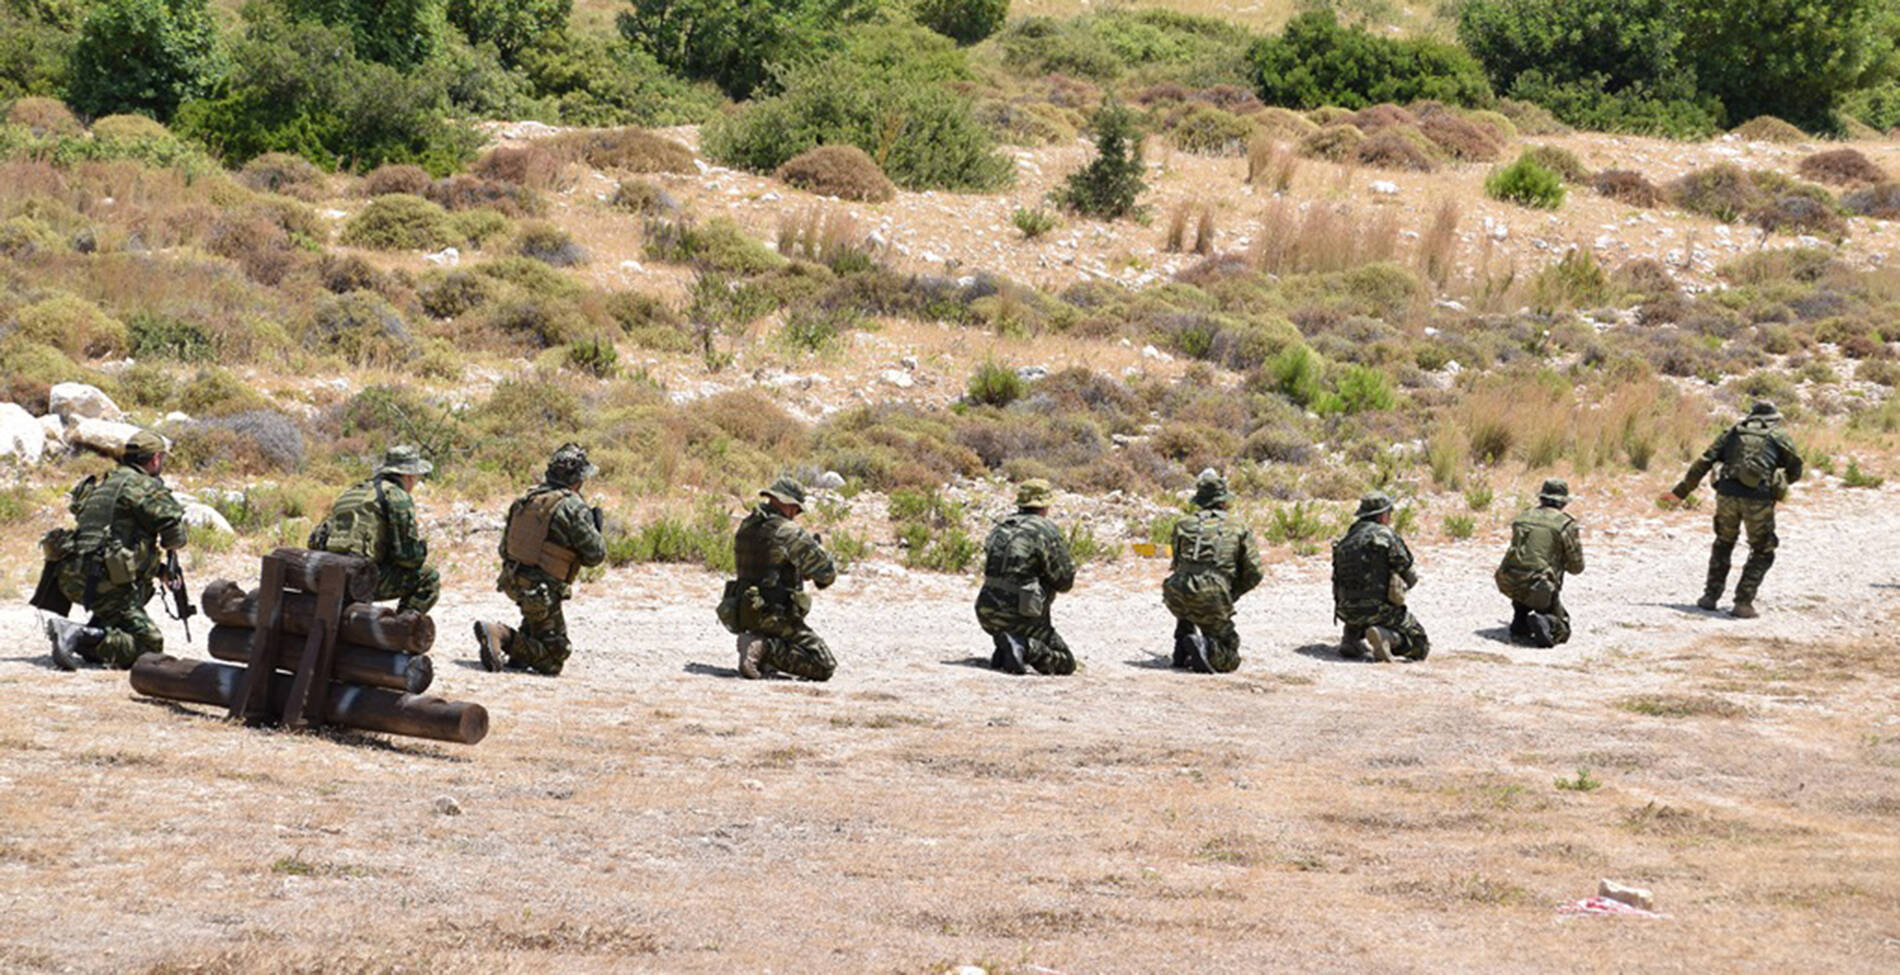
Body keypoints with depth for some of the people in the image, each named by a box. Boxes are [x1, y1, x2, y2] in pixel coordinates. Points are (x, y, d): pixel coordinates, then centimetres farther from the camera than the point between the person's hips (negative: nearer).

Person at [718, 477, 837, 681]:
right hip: (775, 616, -8)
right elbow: (826, 572, -10)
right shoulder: (790, 533, -14)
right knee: (825, 667, -6)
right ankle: (765, 647, -17)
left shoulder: (745, 528, 9)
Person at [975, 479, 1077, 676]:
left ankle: (1003, 652, 8)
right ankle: (1024, 648, -20)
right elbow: (1065, 581, -7)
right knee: (1066, 663, 4)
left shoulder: (1000, 528, 13)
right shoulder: (1046, 530, -8)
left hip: (987, 614, 7)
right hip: (1020, 616, -7)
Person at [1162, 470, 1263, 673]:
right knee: (1230, 659, 10)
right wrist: (1233, 593, 24)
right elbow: (1253, 573, 9)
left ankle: (1182, 652, 25)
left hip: (1176, 599, 3)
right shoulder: (1238, 529, 12)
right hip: (1213, 601, -3)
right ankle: (1206, 648, -21)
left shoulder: (1184, 525, 15)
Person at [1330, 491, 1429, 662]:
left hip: (1348, 613, 6)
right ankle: (1386, 636, -21)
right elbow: (1411, 578, -4)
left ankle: (1351, 638, 17)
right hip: (1379, 608, -6)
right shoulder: (1386, 535, -6)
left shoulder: (1345, 541, 12)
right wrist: (1400, 586, 21)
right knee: (1419, 647, 5)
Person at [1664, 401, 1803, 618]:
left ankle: (1711, 596, 23)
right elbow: (1795, 471, 16)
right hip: (1758, 499, -3)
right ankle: (1743, 603, 2)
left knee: (1724, 543, 26)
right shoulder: (1780, 437, 13)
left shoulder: (1733, 432, 18)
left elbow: (1704, 462, 13)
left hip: (1727, 494, 3)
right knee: (1762, 552, 14)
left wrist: (1680, 492, 14)